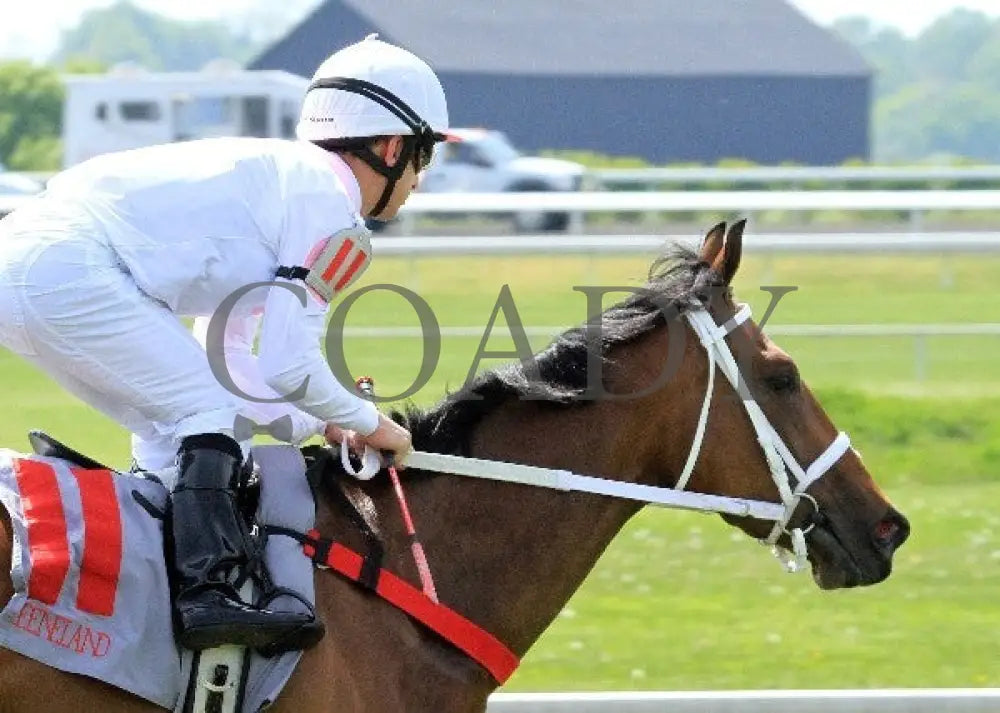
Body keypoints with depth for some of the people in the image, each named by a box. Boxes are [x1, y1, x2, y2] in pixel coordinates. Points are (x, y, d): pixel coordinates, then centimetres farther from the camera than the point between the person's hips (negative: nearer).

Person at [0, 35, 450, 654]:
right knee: (214, 415, -10)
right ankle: (207, 590, -23)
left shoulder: (280, 174, 28)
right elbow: (287, 364, -8)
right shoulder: (332, 205, -2)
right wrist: (371, 426, 7)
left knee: (177, 429, 17)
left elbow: (233, 366, 30)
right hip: (70, 271, -10)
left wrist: (323, 424, 25)